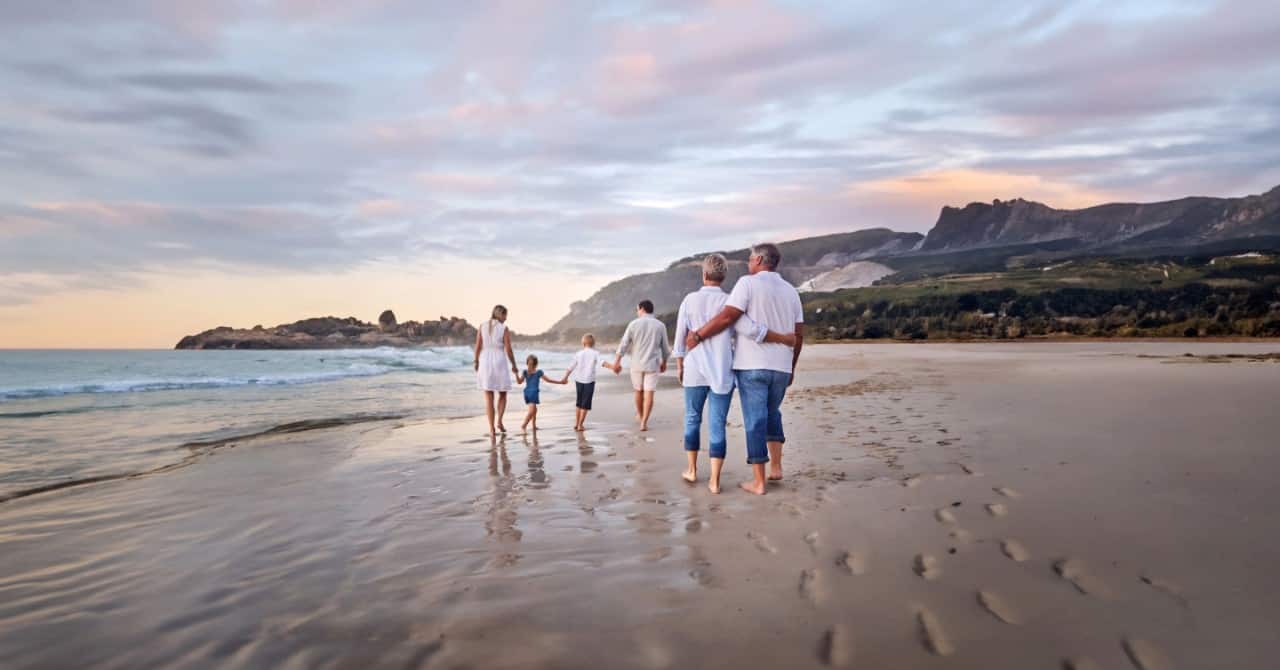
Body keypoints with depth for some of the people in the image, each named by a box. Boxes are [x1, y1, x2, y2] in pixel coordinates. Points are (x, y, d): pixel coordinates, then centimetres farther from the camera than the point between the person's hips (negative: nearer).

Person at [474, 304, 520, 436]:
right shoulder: (504, 328, -5)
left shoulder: (482, 326, 2)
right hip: (499, 363, -2)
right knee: (502, 395, 17)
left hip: (485, 362, 2)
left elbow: (478, 347, 1)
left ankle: (492, 429, 0)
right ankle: (499, 421, -2)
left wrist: (476, 362, 14)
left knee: (489, 398, 5)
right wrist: (514, 365, 6)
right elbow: (508, 350, -7)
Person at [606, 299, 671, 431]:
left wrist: (617, 362, 2)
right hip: (652, 364, -1)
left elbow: (624, 344, -5)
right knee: (649, 393, -1)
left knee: (639, 391, 18)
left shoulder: (634, 324, -4)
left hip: (636, 364, 1)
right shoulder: (660, 325, -1)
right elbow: (665, 347, 5)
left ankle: (640, 415, 36)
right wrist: (664, 362, 20)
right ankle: (644, 422, -8)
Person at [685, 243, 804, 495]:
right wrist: (791, 367, 19)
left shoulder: (748, 283, -6)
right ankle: (776, 467, 21)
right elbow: (799, 334, 10)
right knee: (772, 414, 24)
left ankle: (758, 482, 5)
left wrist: (697, 335, -7)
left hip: (751, 365, -5)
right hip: (781, 367, 5)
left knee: (755, 420, 1)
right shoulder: (791, 291, 11)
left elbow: (727, 317, -17)